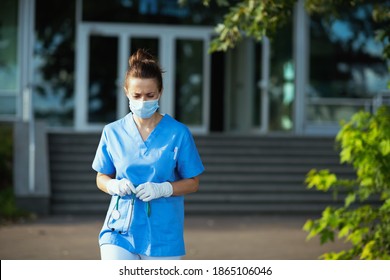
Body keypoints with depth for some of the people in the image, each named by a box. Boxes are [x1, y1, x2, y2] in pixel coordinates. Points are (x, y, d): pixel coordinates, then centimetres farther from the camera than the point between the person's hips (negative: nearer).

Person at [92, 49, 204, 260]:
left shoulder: (178, 133, -3)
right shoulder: (113, 132, 4)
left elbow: (192, 183, 2)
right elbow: (101, 178, 14)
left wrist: (162, 189, -16)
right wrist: (114, 185, -10)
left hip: (162, 234, -1)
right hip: (120, 229, 1)